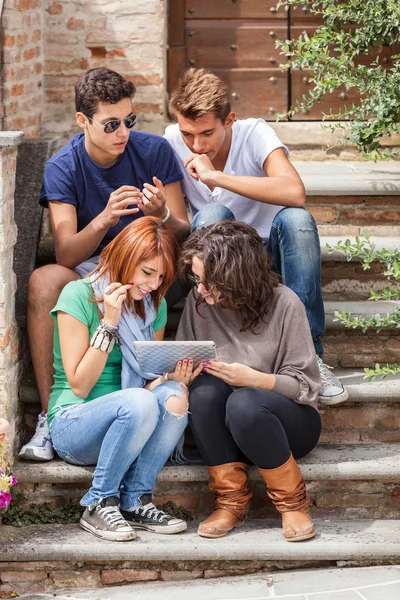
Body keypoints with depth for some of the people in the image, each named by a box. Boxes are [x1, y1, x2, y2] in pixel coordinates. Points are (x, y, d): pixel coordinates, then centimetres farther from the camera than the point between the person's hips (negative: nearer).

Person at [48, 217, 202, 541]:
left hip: (132, 426, 5)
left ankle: (135, 502, -18)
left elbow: (149, 380, 12)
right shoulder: (79, 296, -11)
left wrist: (174, 376, -12)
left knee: (174, 395, -28)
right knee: (138, 403, -36)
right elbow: (80, 385, -14)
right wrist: (109, 322, -20)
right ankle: (99, 506, -20)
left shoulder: (154, 304, 7)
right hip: (72, 424, -5)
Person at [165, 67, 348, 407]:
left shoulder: (255, 134, -18)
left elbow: (295, 193, -38)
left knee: (297, 219, -33)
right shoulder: (173, 142, -10)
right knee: (212, 215, -31)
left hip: (269, 246, -1)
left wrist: (215, 176, -38)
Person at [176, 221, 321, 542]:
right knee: (204, 389, -29)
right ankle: (232, 502, -19)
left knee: (243, 402, -36)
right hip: (223, 429, 4)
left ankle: (293, 501, -15)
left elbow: (306, 385, -11)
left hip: (289, 423, -3)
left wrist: (253, 379, -26)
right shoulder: (198, 302, -3)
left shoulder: (283, 304, -14)